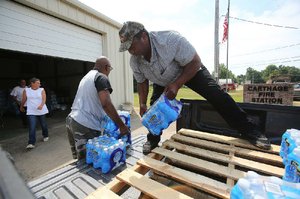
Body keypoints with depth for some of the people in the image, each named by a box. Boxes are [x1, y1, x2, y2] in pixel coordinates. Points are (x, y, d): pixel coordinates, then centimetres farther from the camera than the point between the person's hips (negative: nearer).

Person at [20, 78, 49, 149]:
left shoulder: (42, 90, -2)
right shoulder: (26, 90, 1)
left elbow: (44, 99, -14)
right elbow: (23, 100, 14)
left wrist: (41, 105, -32)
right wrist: (21, 107, 27)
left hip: (42, 111, 0)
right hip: (31, 112, 0)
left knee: (43, 125, 13)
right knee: (32, 127, -7)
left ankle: (46, 136, 37)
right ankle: (31, 143, -1)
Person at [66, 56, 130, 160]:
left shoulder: (86, 77, 19)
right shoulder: (101, 77, -9)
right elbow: (106, 104, -22)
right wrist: (122, 126, -16)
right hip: (85, 126, -9)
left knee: (81, 161, 18)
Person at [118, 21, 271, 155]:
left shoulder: (170, 39, -38)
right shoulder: (134, 61, -20)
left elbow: (195, 62, -29)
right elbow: (142, 82, -4)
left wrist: (176, 84, -37)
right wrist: (142, 104, -12)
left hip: (190, 69, -4)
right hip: (162, 81, 5)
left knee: (216, 94, -17)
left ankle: (250, 131, 1)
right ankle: (152, 140, 16)